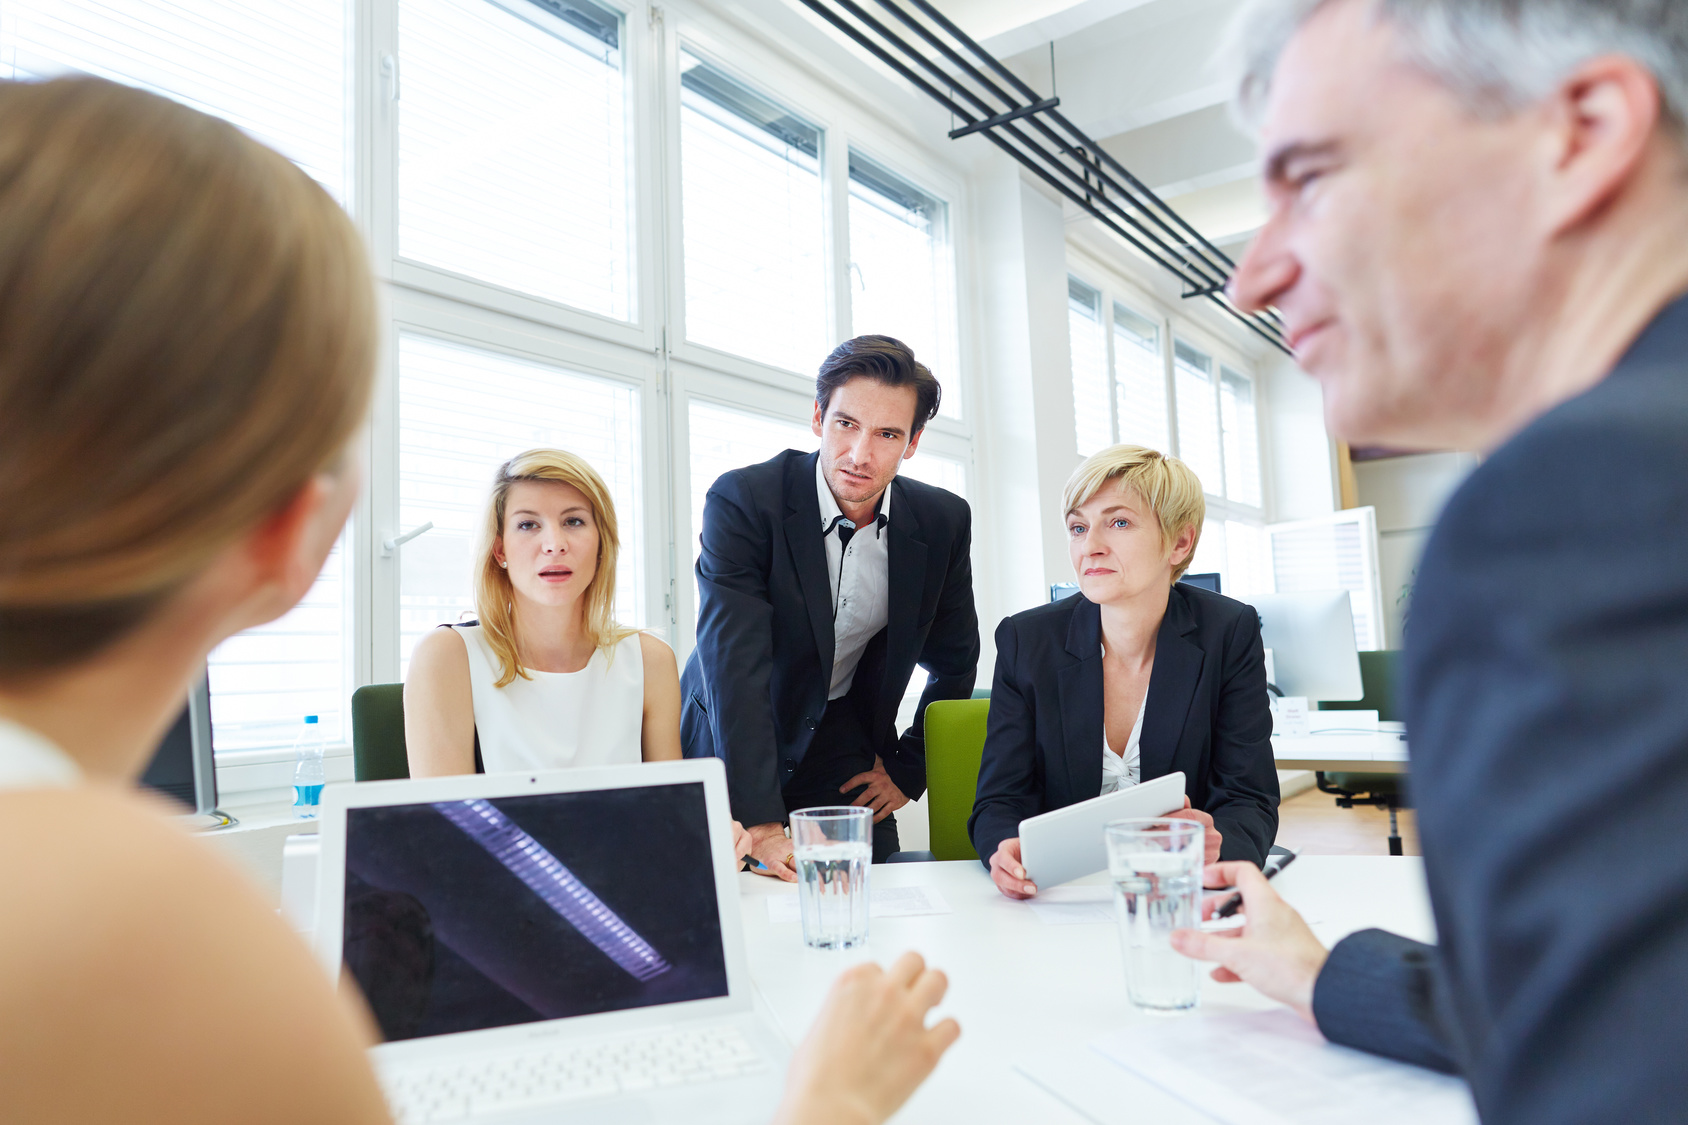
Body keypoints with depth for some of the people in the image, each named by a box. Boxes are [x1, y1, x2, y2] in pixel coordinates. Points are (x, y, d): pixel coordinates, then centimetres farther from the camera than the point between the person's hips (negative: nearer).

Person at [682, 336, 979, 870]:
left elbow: (954, 664, 6)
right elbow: (735, 667, -30)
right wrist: (760, 824, -37)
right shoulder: (742, 500, -21)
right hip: (728, 751, -2)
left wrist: (908, 770, 1)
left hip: (847, 770, 3)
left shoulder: (943, 521, -9)